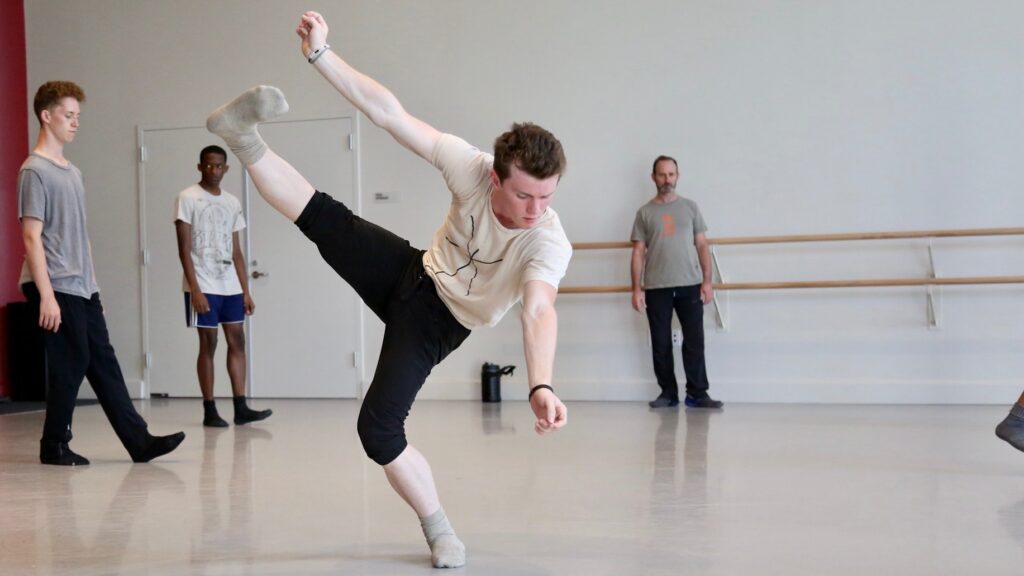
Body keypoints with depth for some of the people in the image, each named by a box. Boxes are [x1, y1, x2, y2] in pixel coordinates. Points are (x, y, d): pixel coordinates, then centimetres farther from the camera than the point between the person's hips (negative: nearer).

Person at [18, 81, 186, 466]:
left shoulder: (72, 172, 17)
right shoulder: (35, 170, -9)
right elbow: (31, 236, -14)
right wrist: (46, 295, -19)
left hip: (83, 290, 8)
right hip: (56, 290, -8)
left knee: (104, 364, 6)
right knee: (70, 366, -3)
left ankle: (139, 441, 5)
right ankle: (54, 447, 11)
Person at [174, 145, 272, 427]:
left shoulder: (232, 203, 13)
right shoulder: (188, 198, -4)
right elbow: (184, 249, -9)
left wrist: (246, 291, 9)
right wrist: (195, 289, -17)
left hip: (231, 286, 6)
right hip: (203, 286, -6)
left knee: (237, 341, 3)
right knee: (208, 344, -2)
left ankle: (241, 407, 6)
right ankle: (209, 410, 5)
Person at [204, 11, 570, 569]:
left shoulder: (549, 242, -33)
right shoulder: (471, 168, -24)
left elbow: (538, 312, -51)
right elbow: (388, 112, -21)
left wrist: (541, 386, -69)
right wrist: (321, 53, -26)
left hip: (436, 324, -3)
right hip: (411, 274, 4)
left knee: (378, 430, -14)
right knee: (322, 217, -17)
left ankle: (440, 532, 4)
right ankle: (245, 140, -1)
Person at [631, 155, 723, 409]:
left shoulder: (690, 207, 9)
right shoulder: (645, 212, 7)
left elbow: (702, 246, 8)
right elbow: (638, 253, 5)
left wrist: (707, 281, -1)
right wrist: (637, 289, -3)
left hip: (690, 286, 0)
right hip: (656, 288, 0)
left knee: (694, 342, -2)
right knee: (661, 344, 4)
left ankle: (697, 393, 3)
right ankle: (668, 393, 13)